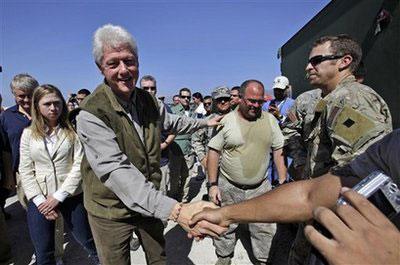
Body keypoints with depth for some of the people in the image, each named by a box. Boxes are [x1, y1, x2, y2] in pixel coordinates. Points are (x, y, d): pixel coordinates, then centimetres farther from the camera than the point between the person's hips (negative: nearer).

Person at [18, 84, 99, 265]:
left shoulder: (72, 131, -4)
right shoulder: (28, 134, 2)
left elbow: (79, 165, -10)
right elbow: (25, 171, 0)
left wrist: (59, 196, -13)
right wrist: (40, 201, -9)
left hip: (71, 196, -1)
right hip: (39, 199, 2)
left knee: (88, 241, 12)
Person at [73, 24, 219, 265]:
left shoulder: (148, 100, -4)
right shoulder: (91, 113, -25)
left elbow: (171, 122, 17)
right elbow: (116, 171, -34)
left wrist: (205, 123, 25)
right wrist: (175, 210, -44)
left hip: (151, 203, 5)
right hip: (111, 211, -5)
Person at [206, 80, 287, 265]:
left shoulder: (270, 120, 0)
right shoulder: (226, 121, -9)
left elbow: (278, 151, 3)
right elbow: (214, 152, -6)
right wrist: (212, 185, -8)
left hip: (260, 188, 2)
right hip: (228, 187, -1)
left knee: (264, 229, 13)